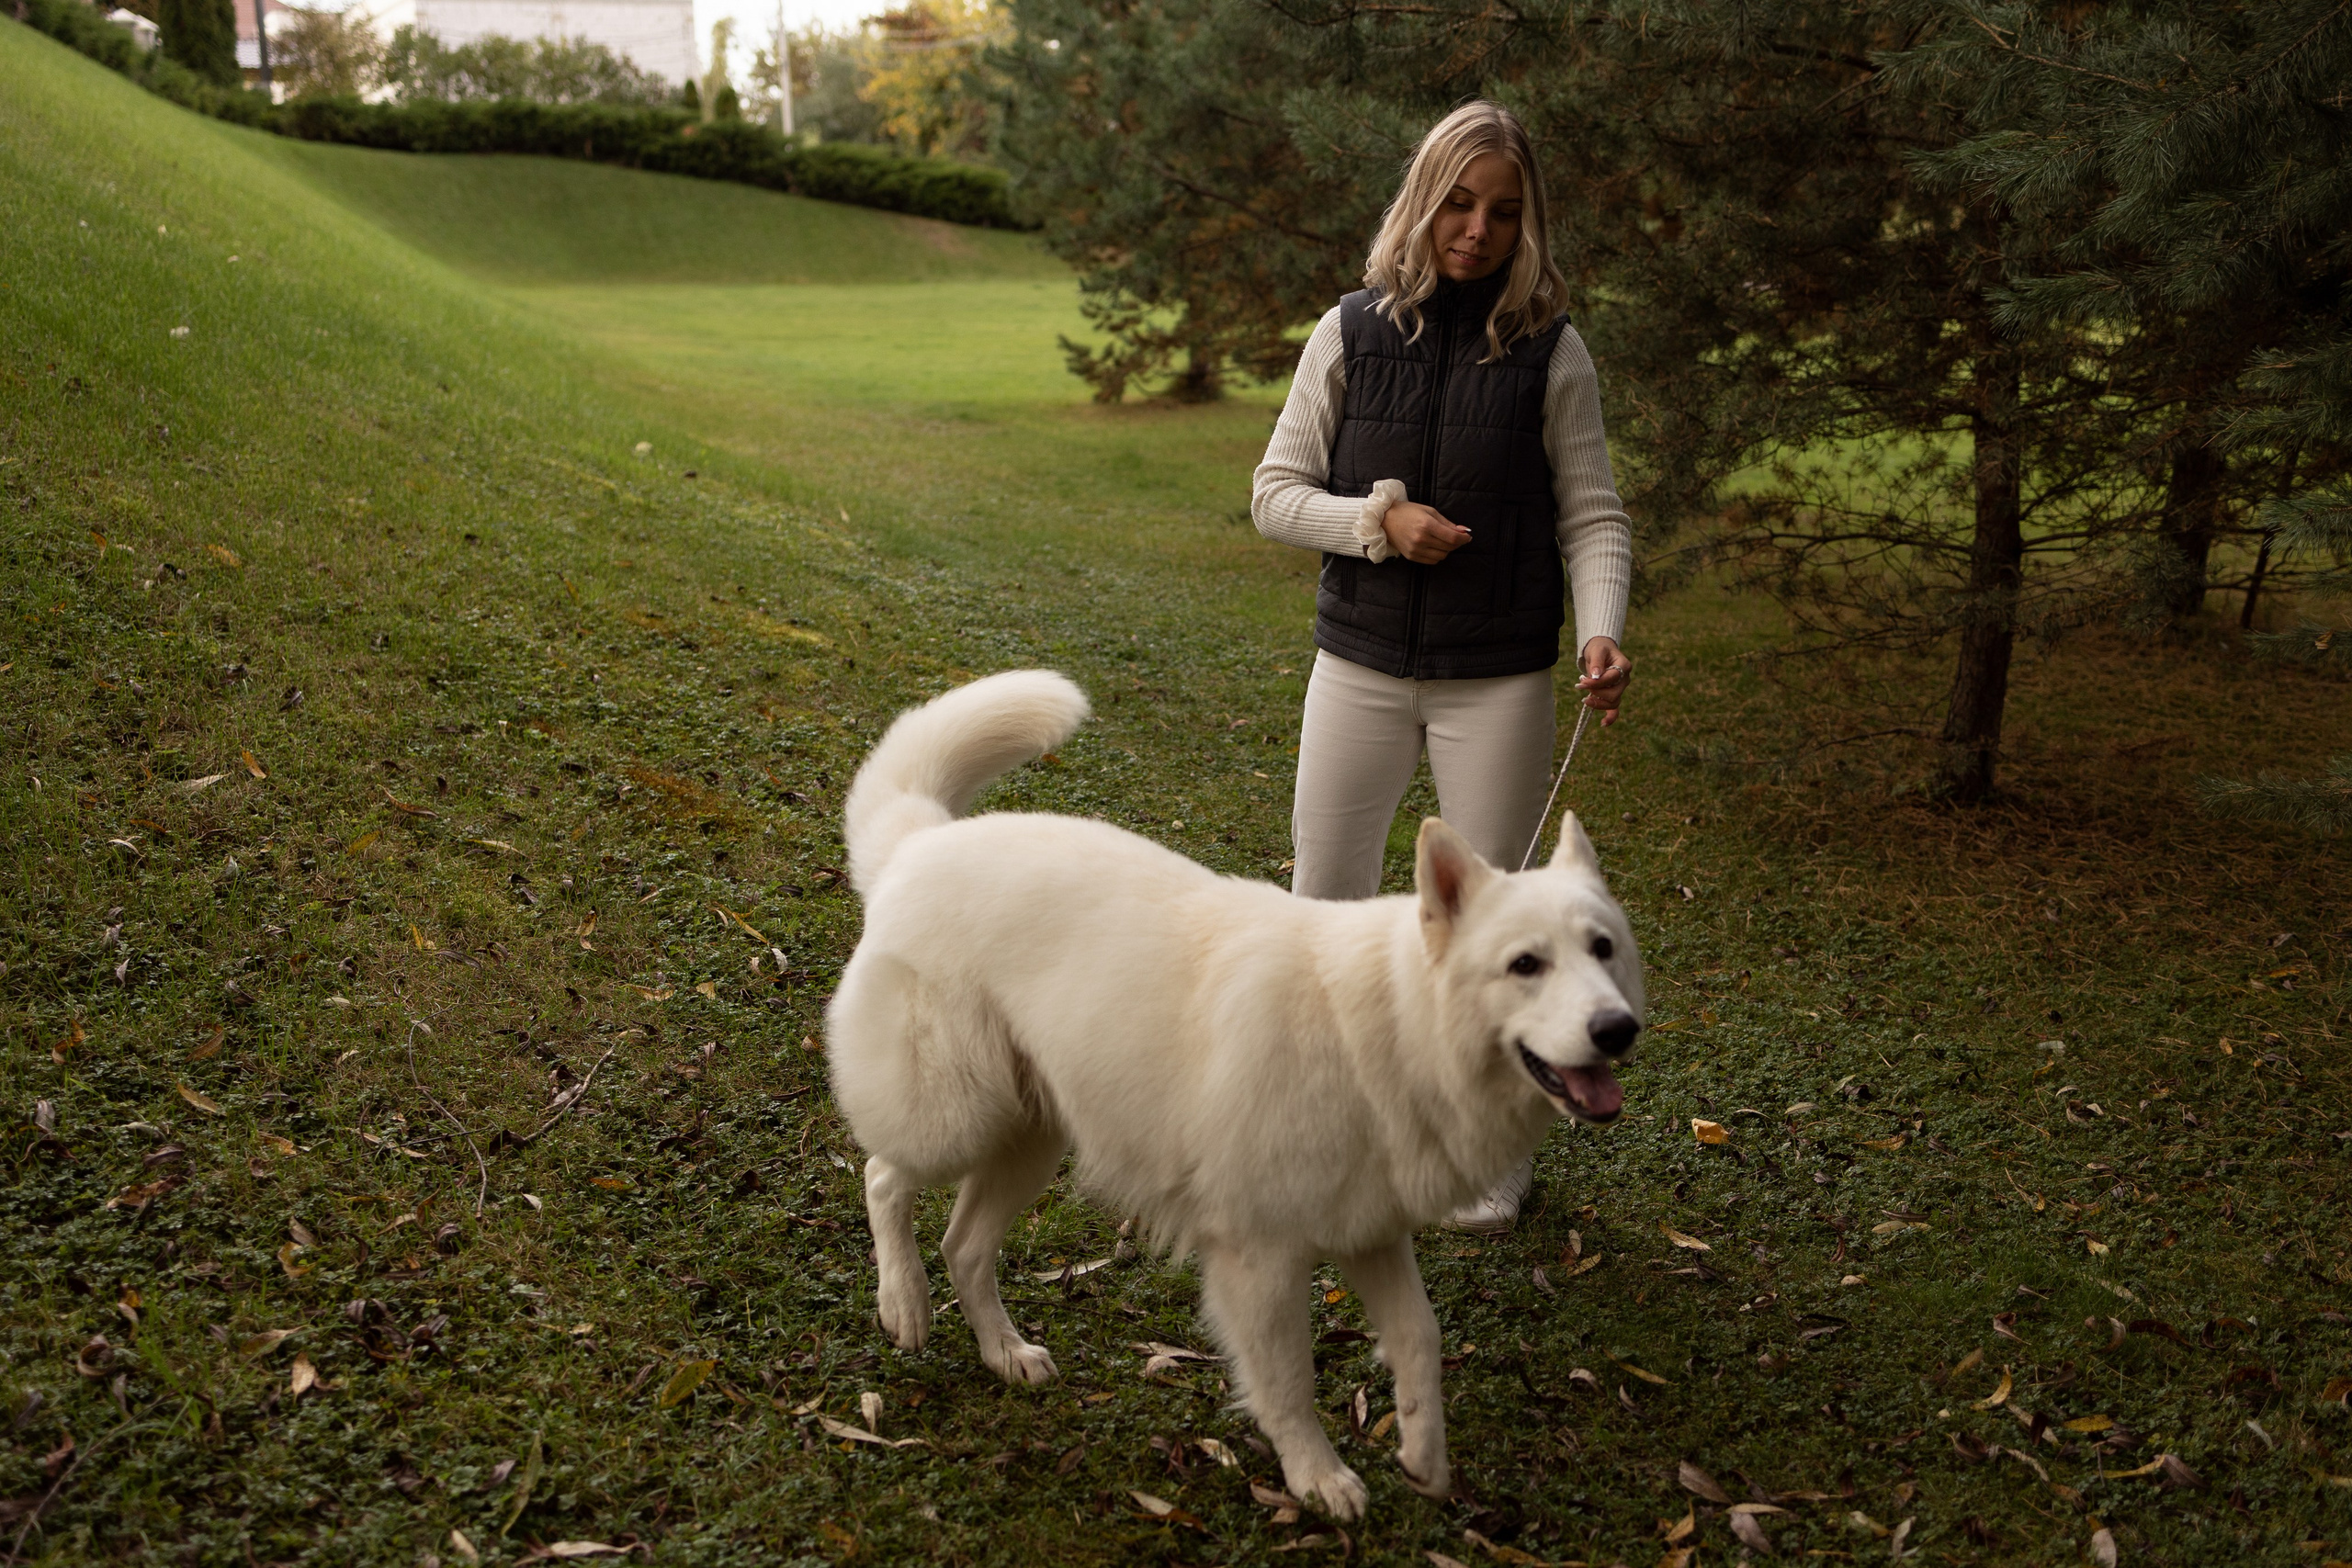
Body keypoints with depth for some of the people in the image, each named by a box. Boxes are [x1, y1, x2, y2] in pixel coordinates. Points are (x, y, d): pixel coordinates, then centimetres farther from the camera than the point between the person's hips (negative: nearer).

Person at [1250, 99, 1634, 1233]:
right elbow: (1275, 492, 2)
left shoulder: (1551, 352, -3)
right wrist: (1380, 519, -15)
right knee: (1323, 905, 10)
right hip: (1360, 665, 2)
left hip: (1498, 682, -1)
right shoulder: (1350, 334, 0)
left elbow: (1592, 514, -4)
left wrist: (1600, 630, -21)